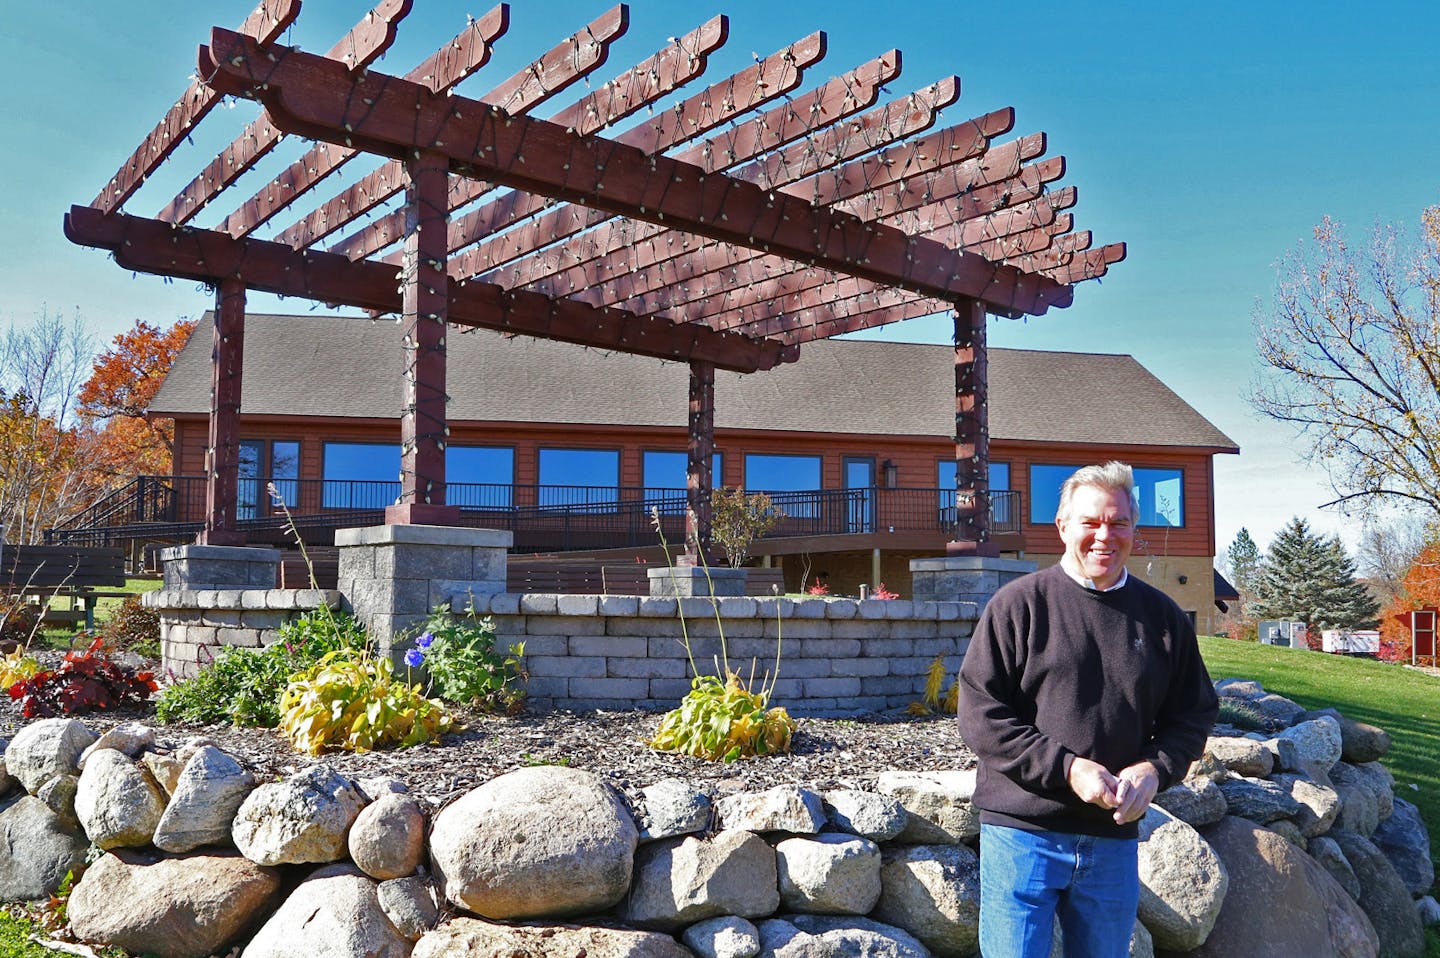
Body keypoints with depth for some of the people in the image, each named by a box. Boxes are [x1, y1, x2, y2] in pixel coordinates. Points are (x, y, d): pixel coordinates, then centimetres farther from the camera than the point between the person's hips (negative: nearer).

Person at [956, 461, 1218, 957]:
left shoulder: (1163, 617, 7)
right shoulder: (1018, 603, -5)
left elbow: (1193, 714, 12)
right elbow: (979, 713, -9)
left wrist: (1154, 769, -8)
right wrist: (1067, 767, -17)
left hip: (1114, 840, 4)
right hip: (1023, 832, -3)